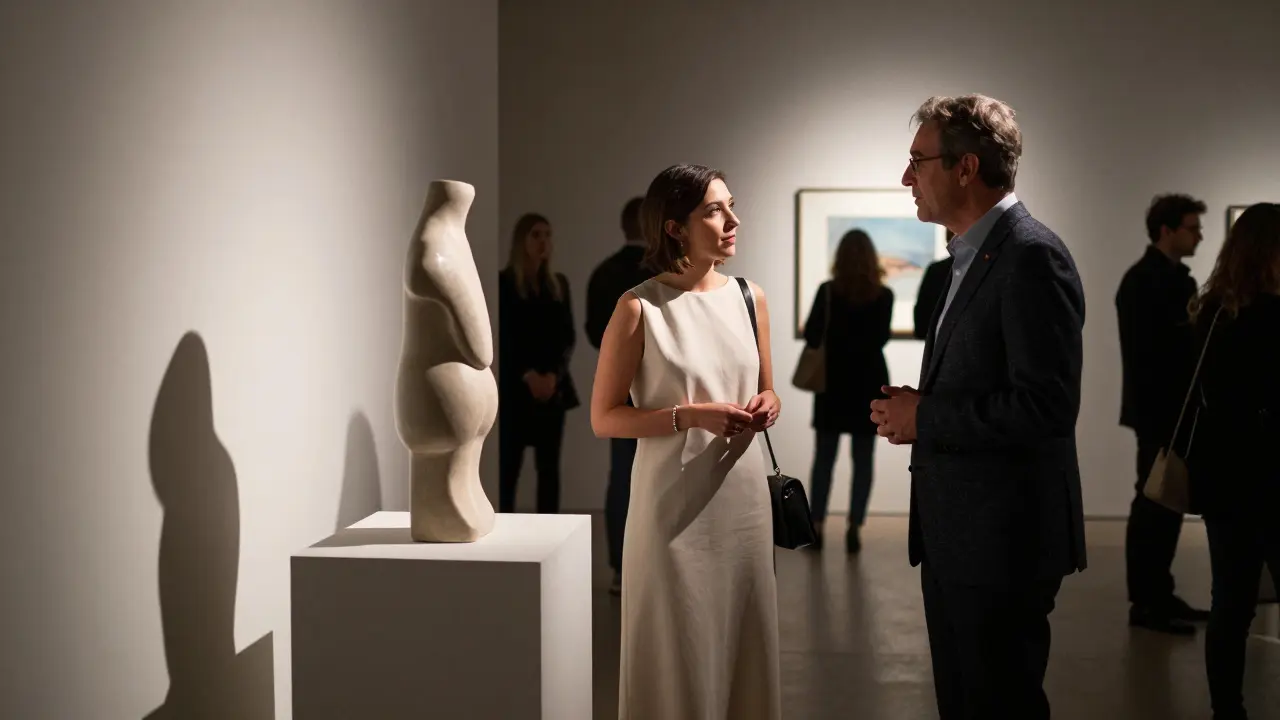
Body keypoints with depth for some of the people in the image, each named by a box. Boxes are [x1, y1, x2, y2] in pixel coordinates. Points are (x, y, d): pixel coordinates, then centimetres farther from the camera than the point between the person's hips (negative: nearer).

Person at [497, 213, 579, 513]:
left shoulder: (559, 284, 12)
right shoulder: (503, 283, -2)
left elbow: (567, 336, 8)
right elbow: (501, 339, -5)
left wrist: (553, 374, -7)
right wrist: (528, 376, -13)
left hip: (554, 388, 4)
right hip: (514, 389, -4)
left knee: (549, 467, 5)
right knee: (508, 467, -5)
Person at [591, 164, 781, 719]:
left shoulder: (749, 297, 6)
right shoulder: (639, 307, -9)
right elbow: (604, 418, -7)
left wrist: (768, 406, -4)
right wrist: (690, 415, -19)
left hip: (743, 495, 5)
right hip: (676, 503, -5)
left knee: (745, 641, 12)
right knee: (680, 652, 3)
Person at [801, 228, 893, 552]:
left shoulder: (828, 291, -9)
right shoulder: (883, 295, -6)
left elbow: (811, 336, -6)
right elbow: (881, 338, 4)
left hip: (833, 380, 0)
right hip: (869, 381, 0)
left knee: (824, 456, 7)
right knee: (863, 458, 6)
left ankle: (817, 527, 5)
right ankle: (854, 528, 2)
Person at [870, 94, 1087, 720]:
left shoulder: (1031, 255, -17)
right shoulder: (973, 257, 14)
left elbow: (1047, 405, -24)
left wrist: (925, 418, -16)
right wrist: (916, 406, 3)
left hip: (1003, 540, -10)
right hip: (954, 533, 10)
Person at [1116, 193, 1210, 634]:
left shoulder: (1178, 279, 14)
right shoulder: (1143, 281, -13)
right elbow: (1143, 354, -18)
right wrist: (1155, 416, -21)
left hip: (1178, 412, 9)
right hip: (1158, 413, -9)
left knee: (1168, 503, 12)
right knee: (1153, 504, -4)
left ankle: (1160, 594, 20)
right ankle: (1145, 602, 1)